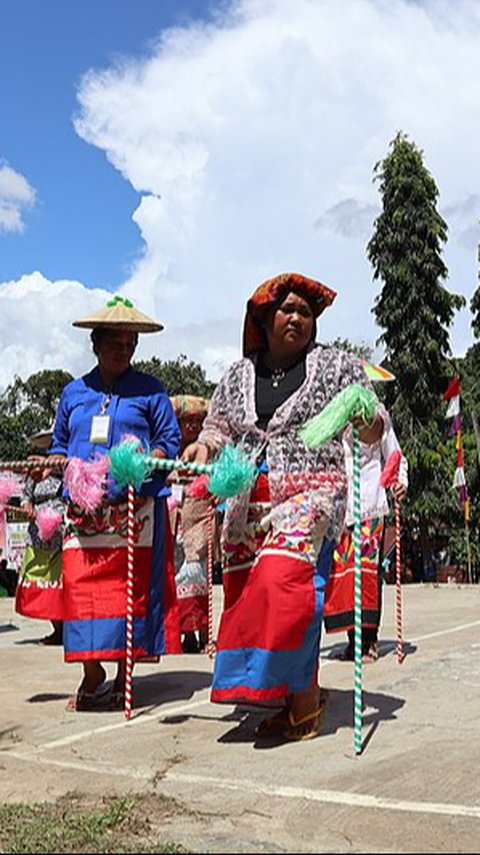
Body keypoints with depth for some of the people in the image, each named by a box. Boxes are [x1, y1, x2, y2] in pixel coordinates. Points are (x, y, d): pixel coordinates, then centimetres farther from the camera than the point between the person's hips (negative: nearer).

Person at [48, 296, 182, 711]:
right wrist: (63, 463, 2)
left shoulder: (150, 390, 8)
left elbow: (171, 442, 5)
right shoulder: (73, 392, 18)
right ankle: (92, 673, 15)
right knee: (82, 589, -1)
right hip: (82, 510, 3)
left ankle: (124, 673, 13)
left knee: (133, 590, -1)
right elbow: (59, 443, 24)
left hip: (136, 508, -3)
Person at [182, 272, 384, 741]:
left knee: (282, 584, -21)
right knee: (246, 594, 1)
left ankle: (304, 696, -5)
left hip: (309, 491, -4)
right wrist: (203, 445, -1)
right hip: (247, 500, 5)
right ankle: (287, 698, 15)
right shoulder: (238, 375, 16)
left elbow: (371, 431, 6)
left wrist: (367, 418, -17)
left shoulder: (336, 366, 7)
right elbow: (218, 427, 21)